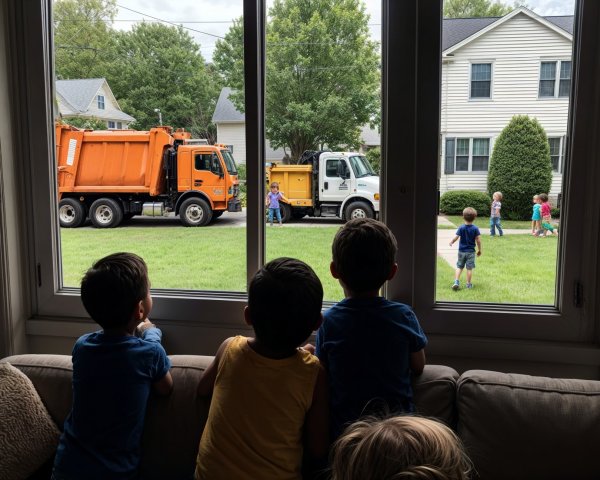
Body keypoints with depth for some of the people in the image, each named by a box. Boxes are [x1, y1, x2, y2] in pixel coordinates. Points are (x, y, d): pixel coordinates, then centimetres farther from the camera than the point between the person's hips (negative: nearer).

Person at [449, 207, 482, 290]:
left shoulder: (461, 228, -8)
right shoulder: (475, 228, -9)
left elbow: (456, 237, -12)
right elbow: (478, 240, -9)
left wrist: (451, 242, 9)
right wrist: (479, 250, 4)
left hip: (461, 251, 1)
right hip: (471, 252, -1)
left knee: (459, 267, 12)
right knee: (469, 268, 6)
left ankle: (456, 281, 1)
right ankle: (469, 284, 12)